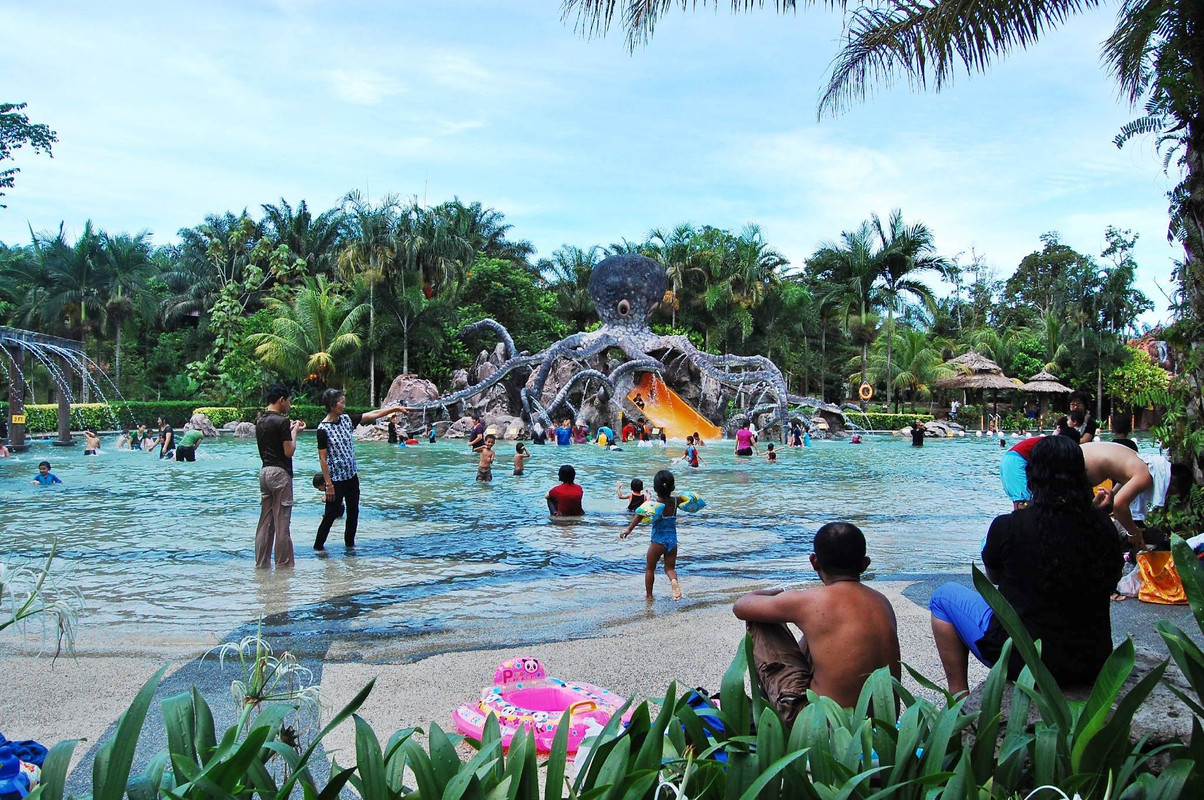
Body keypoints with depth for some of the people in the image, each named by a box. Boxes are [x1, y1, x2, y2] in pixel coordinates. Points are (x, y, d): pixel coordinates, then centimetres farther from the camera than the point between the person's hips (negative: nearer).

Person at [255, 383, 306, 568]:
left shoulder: (261, 421, 12)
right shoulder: (282, 422, -13)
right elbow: (289, 452, -14)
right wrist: (295, 432, -1)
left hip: (265, 471, 8)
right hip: (280, 472, -8)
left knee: (265, 521, 11)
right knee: (282, 522, -2)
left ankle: (262, 563, 14)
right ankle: (284, 564, 3)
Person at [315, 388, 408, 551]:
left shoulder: (347, 419, 2)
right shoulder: (323, 429, -17)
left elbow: (373, 414, 5)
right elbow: (322, 459, -16)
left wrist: (395, 408, 1)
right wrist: (329, 485, -17)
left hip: (352, 476, 7)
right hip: (336, 479, -7)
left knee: (353, 512, 14)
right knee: (330, 515, 3)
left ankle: (350, 543, 29)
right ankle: (318, 546, 18)